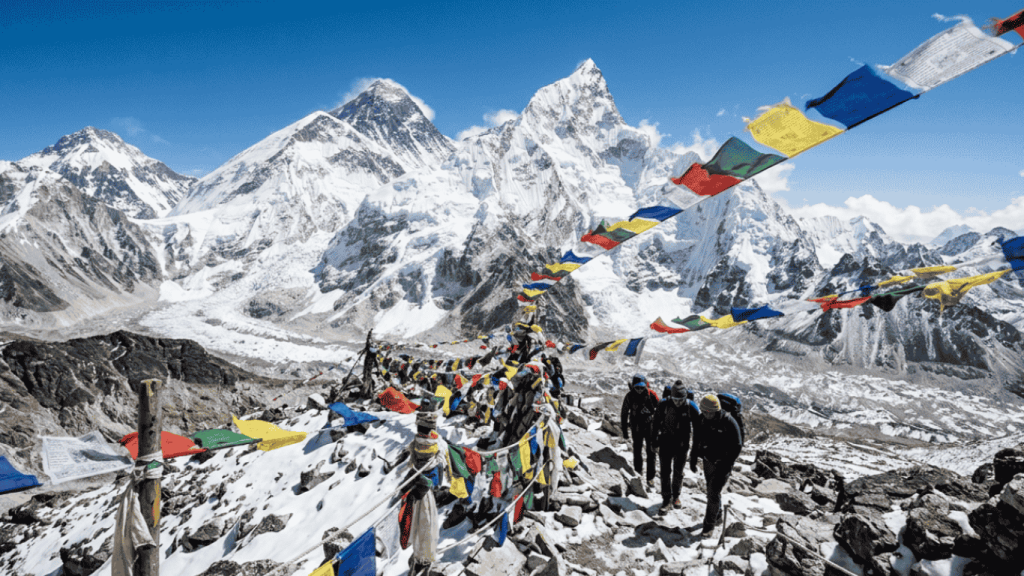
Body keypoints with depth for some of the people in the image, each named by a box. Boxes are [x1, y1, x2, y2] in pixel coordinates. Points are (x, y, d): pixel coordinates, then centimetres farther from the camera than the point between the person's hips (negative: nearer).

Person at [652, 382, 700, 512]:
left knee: (678, 473, 15)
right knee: (665, 472, 2)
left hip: (682, 446, 0)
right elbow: (656, 424, -2)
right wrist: (655, 443, 1)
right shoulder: (664, 405, -14)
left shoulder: (691, 407, -15)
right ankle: (666, 499, 15)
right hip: (666, 444, 0)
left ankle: (675, 496, 33)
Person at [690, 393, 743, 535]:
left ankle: (709, 523, 8)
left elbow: (737, 446, -16)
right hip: (708, 461, 6)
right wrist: (693, 459, 9)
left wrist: (727, 465, -18)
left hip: (722, 463, -6)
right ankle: (717, 517, 37)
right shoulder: (701, 420, -5)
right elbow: (696, 442, 9)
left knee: (714, 493, -6)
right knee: (711, 490, 17)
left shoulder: (728, 422, -22)